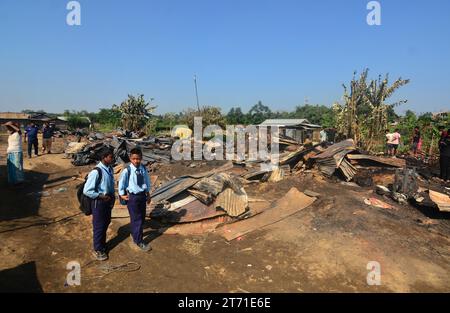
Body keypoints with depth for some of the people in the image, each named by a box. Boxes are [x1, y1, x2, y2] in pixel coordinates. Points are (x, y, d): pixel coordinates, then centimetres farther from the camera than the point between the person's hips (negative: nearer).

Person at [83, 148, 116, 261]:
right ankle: (98, 250, 30)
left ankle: (103, 245, 45)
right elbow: (86, 190, -23)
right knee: (98, 226, 10)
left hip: (108, 201, 7)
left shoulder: (110, 169, -1)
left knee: (106, 223, 23)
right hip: (99, 202, -7)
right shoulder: (96, 172, -26)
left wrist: (112, 196, 6)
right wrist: (101, 196, -21)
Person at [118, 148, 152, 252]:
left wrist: (148, 194, 13)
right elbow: (121, 183, -4)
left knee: (142, 218, 18)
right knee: (137, 219, 1)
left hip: (142, 195, 5)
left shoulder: (143, 169, -5)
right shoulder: (127, 171, -18)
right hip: (132, 197, -5)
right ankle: (139, 242, 17)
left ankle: (134, 234, 43)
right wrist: (122, 195, 1)